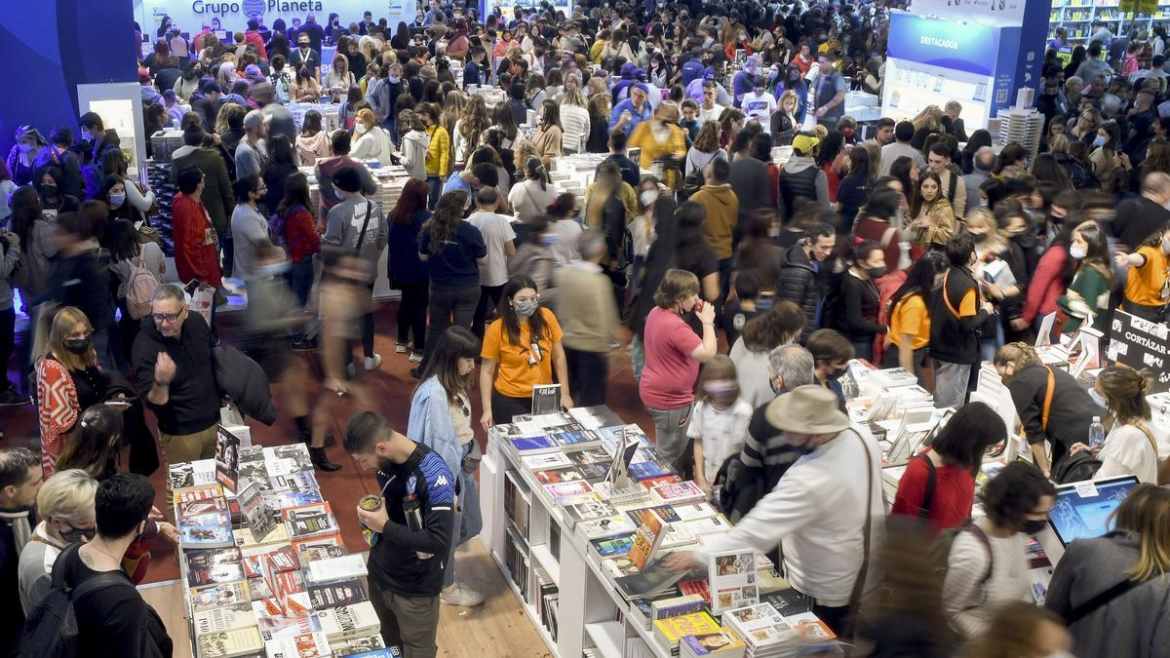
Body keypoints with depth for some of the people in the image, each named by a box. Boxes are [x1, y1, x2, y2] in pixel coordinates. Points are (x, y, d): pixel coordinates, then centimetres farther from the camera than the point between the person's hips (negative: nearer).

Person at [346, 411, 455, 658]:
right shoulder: (387, 460, -6)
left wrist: (386, 527, -25)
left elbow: (440, 542, -31)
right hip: (380, 576, 7)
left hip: (416, 589, -7)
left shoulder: (433, 476, -30)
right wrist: (372, 514, -4)